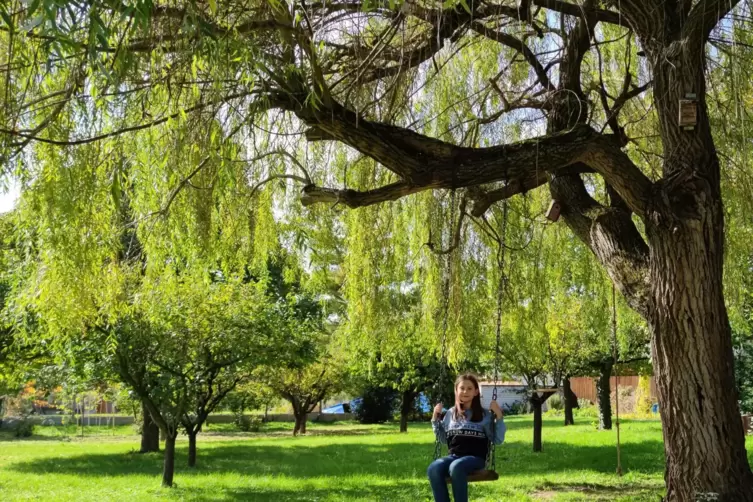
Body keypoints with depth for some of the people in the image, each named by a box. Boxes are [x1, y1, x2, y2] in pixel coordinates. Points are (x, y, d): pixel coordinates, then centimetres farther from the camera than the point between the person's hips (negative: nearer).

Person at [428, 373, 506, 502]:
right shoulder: (450, 414, 16)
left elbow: (498, 440, 3)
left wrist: (499, 416, -6)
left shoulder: (484, 415, 7)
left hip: (475, 458, -3)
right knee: (434, 469, -31)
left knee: (456, 467, -38)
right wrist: (435, 418, 16)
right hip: (453, 456, 3)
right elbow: (443, 439, 25)